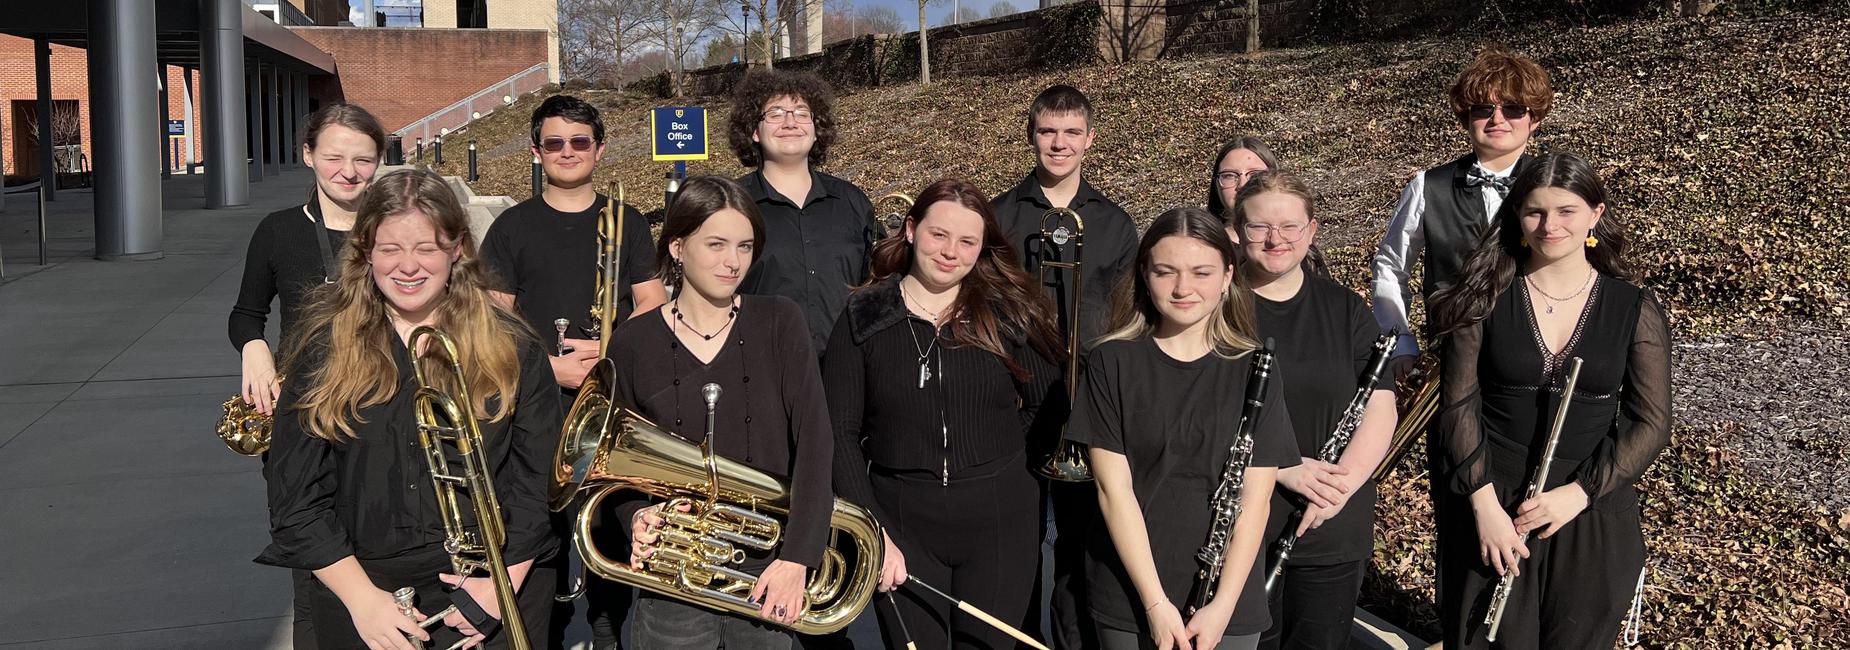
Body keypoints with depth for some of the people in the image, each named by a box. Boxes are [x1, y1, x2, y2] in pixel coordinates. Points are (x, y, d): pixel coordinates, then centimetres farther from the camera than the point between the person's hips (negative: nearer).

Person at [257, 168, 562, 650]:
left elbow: (538, 483, -2)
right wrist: (362, 597, -11)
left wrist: (505, 581, -13)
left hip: (493, 593, 0)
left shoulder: (513, 352, 0)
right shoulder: (323, 352, 0)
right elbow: (295, 498, -3)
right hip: (359, 592, 1)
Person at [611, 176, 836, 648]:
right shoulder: (633, 344, -2)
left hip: (767, 577, 1)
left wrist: (796, 557, -17)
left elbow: (815, 440, -9)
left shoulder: (778, 323, -2)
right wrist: (637, 516, -15)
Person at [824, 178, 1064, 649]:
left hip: (999, 524, 1)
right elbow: (840, 432, -5)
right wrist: (872, 531, -11)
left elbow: (1050, 408, 6)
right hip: (901, 525, 0)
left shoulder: (1009, 312, -1)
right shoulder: (863, 318, -2)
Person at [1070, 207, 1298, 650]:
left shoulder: (1253, 369, -3)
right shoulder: (1111, 363, -5)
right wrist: (1155, 602, -14)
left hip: (1230, 605, 1)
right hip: (1128, 597, 0)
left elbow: (1255, 501, -5)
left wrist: (1223, 605, -13)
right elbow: (1114, 488, -9)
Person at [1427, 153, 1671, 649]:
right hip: (1490, 508, -1)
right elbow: (1459, 405, -6)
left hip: (1593, 516, 1)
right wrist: (1485, 504, -15)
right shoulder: (1485, 298, -3)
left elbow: (1651, 422, -2)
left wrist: (1578, 494, -14)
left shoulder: (1635, 309, 0)